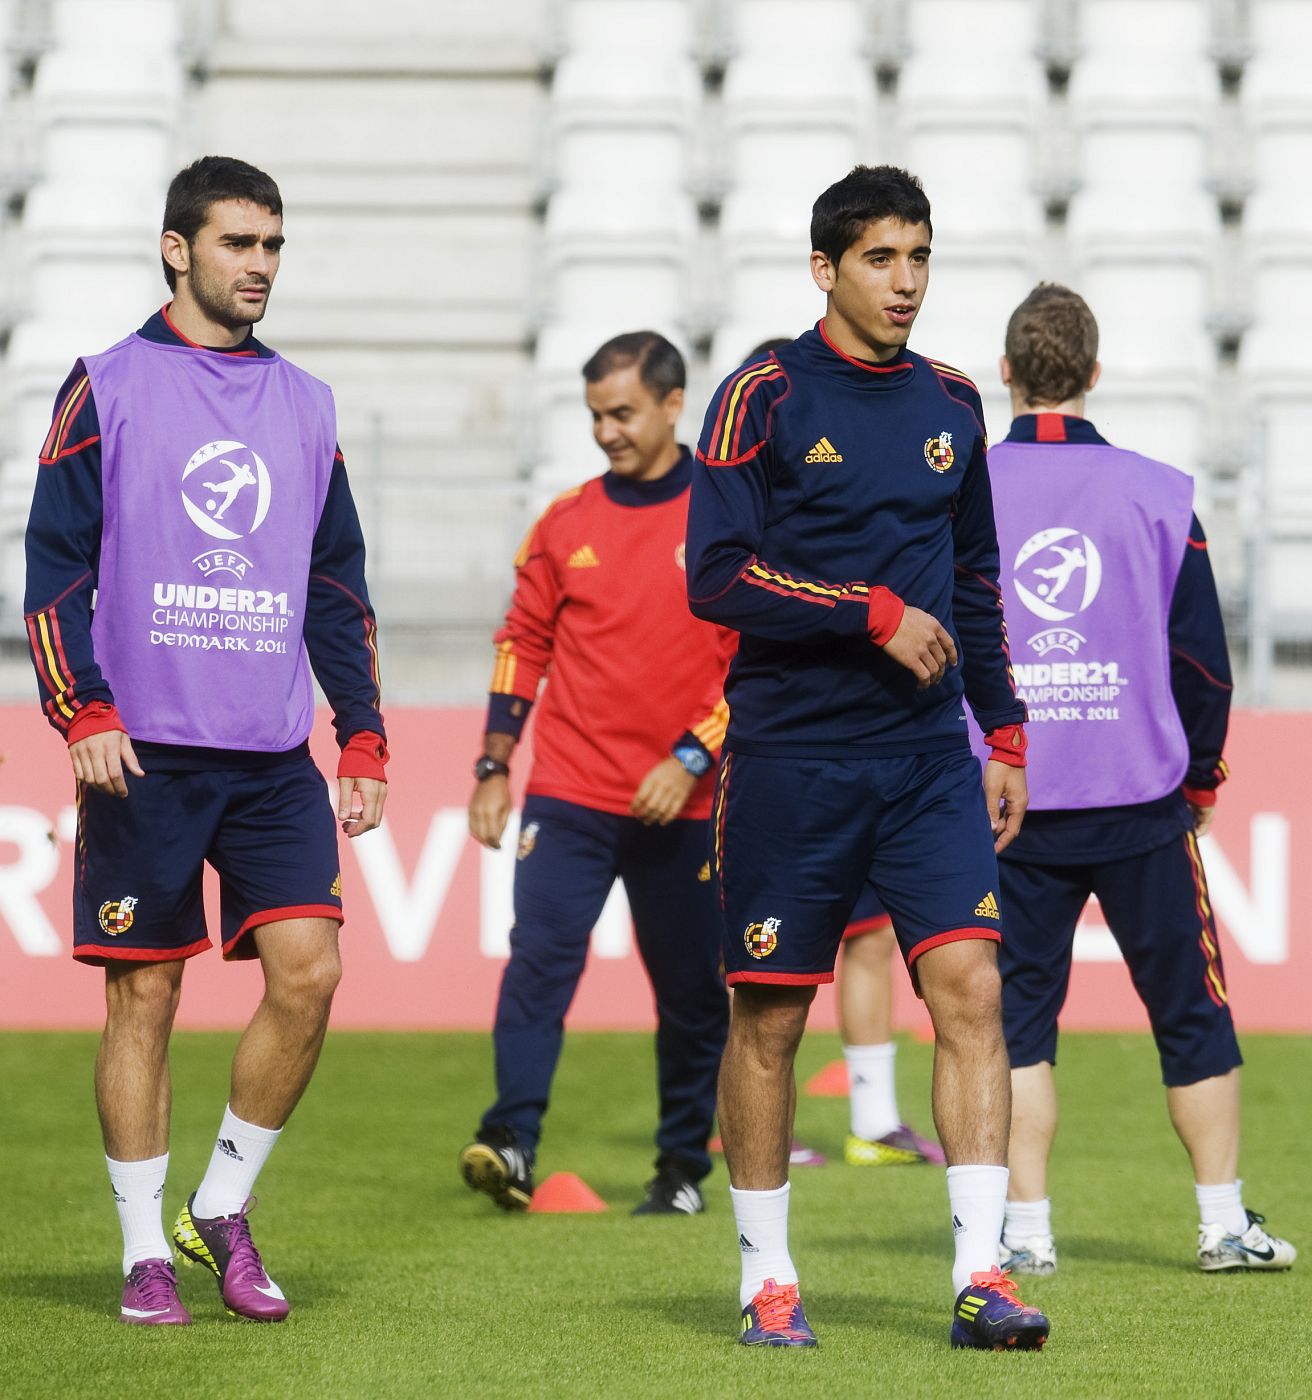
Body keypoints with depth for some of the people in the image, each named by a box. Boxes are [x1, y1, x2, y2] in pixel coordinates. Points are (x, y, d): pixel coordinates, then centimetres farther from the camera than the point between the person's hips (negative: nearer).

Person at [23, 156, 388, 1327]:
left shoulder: (306, 406, 14)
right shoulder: (108, 388, 2)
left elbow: (339, 589, 18)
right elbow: (55, 567, -1)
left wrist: (364, 741, 11)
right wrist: (83, 712, -13)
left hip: (276, 756, 4)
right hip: (145, 753, -4)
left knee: (308, 968, -8)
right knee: (145, 993, 0)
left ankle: (222, 1211, 8)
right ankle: (146, 1252, 9)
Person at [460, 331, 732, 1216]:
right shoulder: (567, 522, 8)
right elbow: (525, 643, 13)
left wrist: (692, 758, -13)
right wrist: (495, 767, 8)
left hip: (683, 804, -1)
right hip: (568, 794, 1)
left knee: (692, 989, 6)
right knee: (540, 960, -14)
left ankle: (684, 1166, 18)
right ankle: (511, 1143, -20)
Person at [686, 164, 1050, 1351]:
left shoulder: (950, 405, 12)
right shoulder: (765, 398, -4)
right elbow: (717, 575, -12)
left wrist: (1004, 737, 16)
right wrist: (876, 611, -16)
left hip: (927, 758, 4)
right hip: (789, 758, -4)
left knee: (969, 986, -9)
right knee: (770, 1015, 3)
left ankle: (980, 1274, -10)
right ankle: (768, 1279, 15)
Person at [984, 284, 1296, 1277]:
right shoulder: (1158, 495, -1)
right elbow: (1204, 660, 1)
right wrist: (1200, 784, 14)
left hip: (1005, 807, 0)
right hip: (1141, 801, 0)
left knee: (1019, 1016, 6)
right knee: (1191, 1009, 9)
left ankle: (1027, 1229, 2)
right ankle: (1225, 1221, 9)